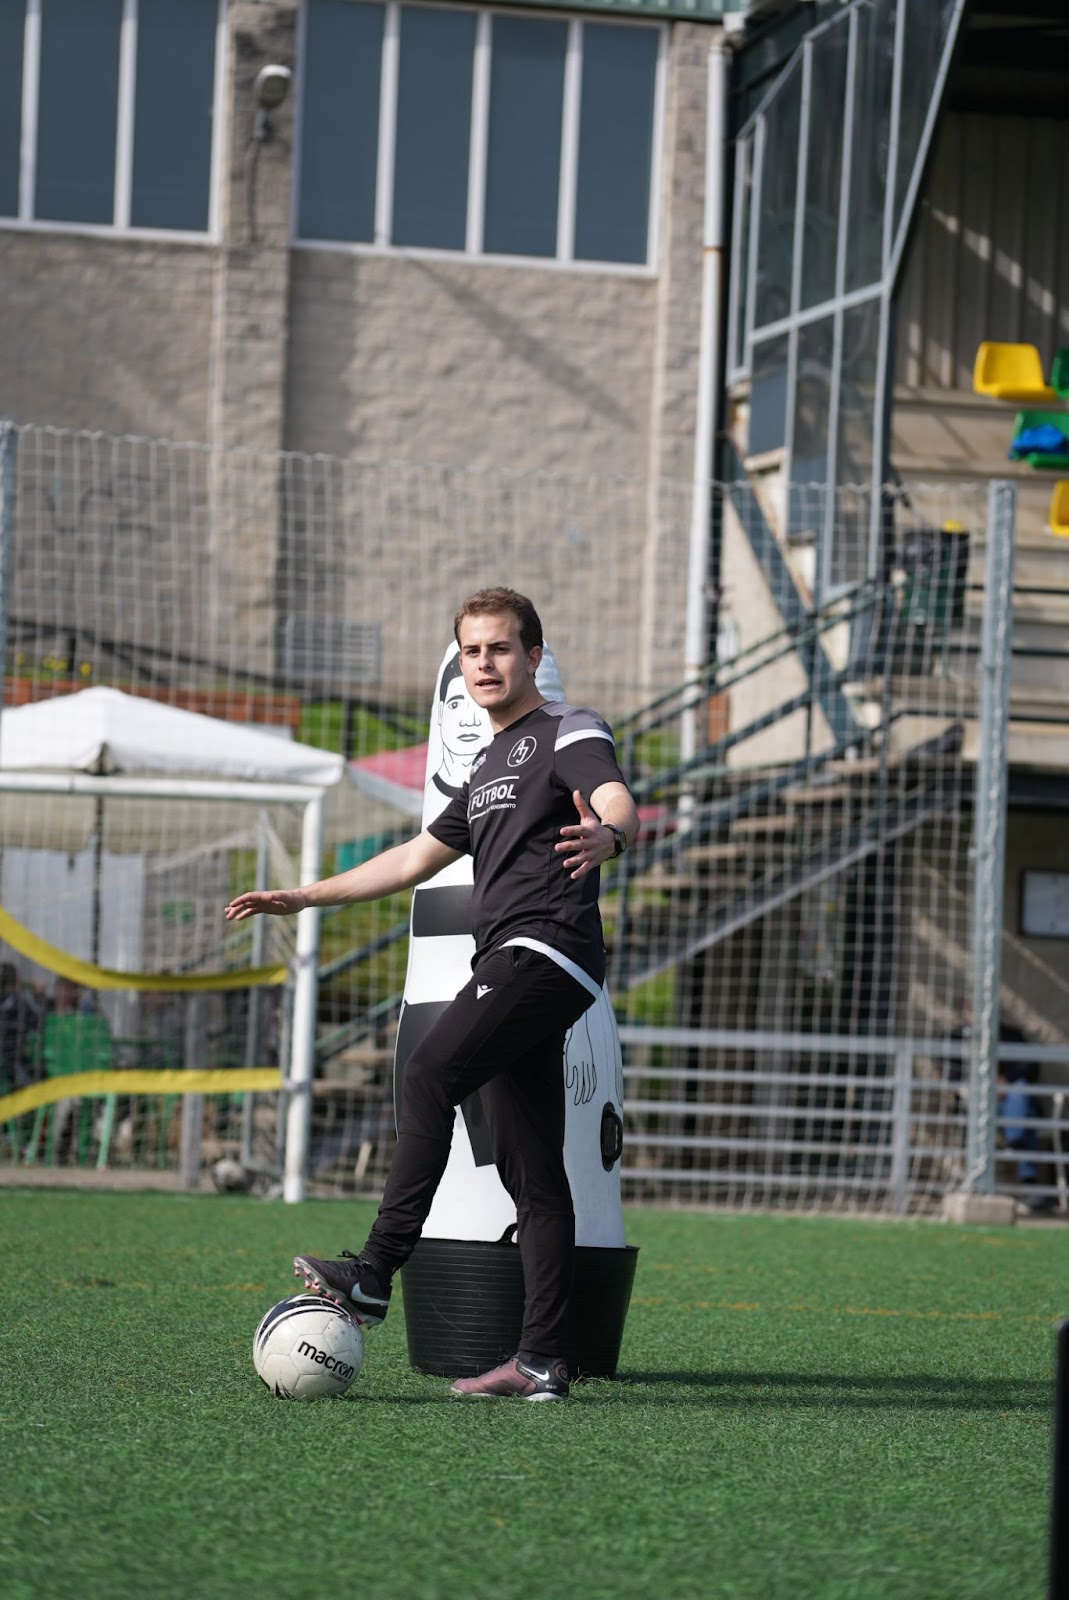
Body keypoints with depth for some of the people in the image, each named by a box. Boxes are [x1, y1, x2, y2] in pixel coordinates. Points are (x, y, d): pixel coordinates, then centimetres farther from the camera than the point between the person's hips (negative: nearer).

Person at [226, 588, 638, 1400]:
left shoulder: (570, 732, 1)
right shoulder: (490, 768, 28)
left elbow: (620, 806, -20)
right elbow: (417, 857, 37)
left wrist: (607, 835, -45)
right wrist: (303, 897, 37)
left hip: (546, 951, -9)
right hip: (508, 966, 9)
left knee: (429, 1077, -24)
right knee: (531, 1170, 3)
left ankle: (376, 1271, -29)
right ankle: (543, 1359, 0)